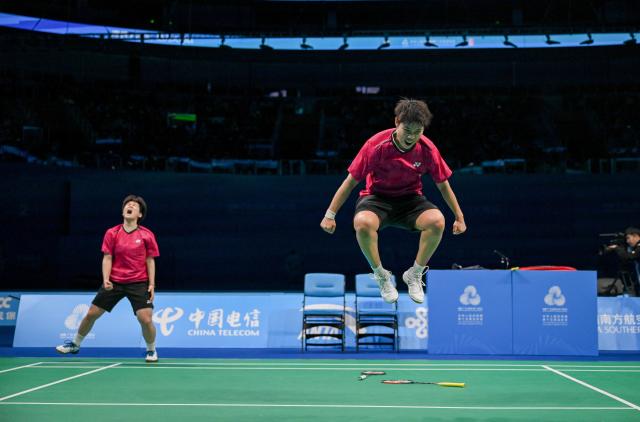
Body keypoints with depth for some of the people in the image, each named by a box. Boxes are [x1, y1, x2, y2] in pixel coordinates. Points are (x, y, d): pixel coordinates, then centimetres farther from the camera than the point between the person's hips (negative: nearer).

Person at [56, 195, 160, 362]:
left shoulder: (147, 235, -4)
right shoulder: (112, 233, -1)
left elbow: (150, 260, 0)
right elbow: (107, 258, -1)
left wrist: (151, 284, -6)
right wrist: (106, 279, -15)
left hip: (138, 283, -2)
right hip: (114, 282, 2)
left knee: (146, 320, -14)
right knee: (91, 314, 7)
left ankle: (151, 350, 14)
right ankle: (75, 344, 32)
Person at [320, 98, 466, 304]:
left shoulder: (427, 149, -12)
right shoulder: (377, 145, -19)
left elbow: (443, 185, 4)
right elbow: (351, 181, -11)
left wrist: (459, 217, 6)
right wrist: (330, 215, -12)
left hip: (410, 198, 2)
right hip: (377, 197, -2)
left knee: (437, 221, -30)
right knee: (362, 223, -37)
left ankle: (415, 274, -6)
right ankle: (381, 275, -10)